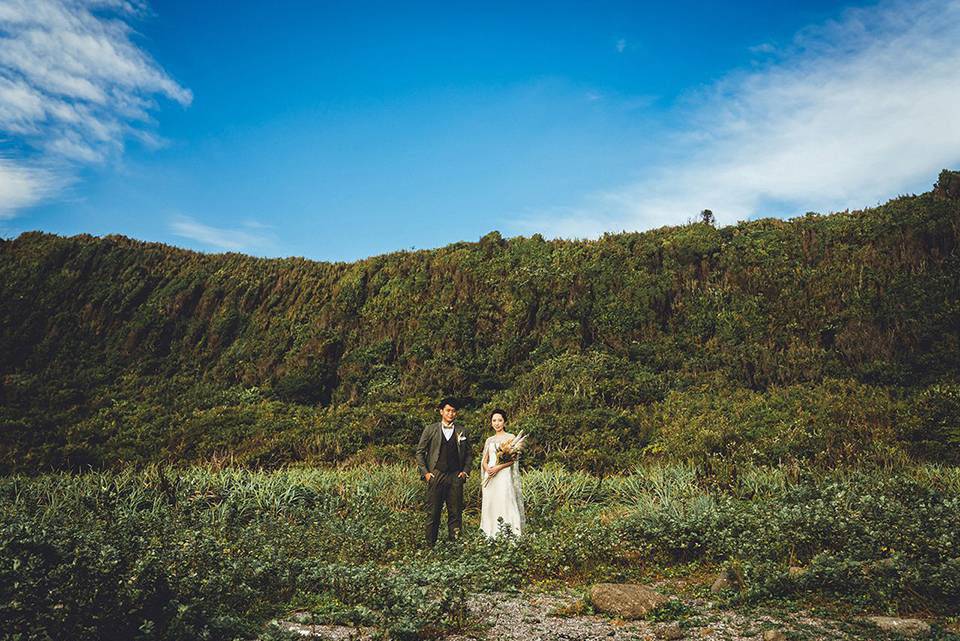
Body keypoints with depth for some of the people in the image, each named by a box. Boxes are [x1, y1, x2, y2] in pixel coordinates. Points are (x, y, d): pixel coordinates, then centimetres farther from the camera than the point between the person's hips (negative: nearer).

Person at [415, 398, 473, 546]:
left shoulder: (461, 431, 10)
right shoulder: (430, 429, 4)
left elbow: (469, 454, 16)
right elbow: (420, 452, 6)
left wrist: (464, 471, 4)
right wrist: (425, 472, -2)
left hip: (455, 477, 2)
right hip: (435, 476, -2)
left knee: (455, 512, 3)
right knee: (433, 512, 0)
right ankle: (430, 544, 10)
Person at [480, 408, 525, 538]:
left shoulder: (510, 437, 3)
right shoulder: (489, 440, 17)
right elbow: (484, 461, 15)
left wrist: (498, 467, -17)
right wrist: (487, 469, -8)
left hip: (504, 475, -5)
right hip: (490, 477, 5)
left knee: (505, 504, -11)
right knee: (490, 505, 2)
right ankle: (490, 536, 7)